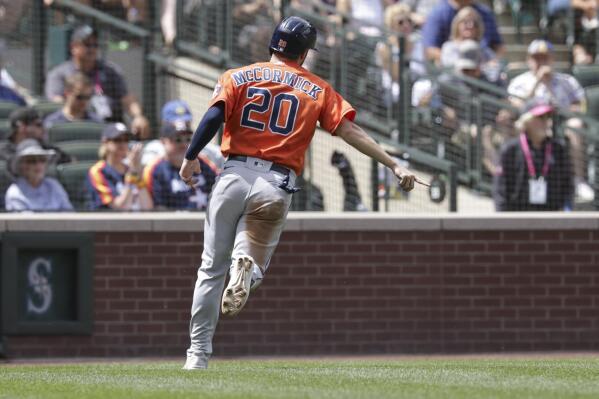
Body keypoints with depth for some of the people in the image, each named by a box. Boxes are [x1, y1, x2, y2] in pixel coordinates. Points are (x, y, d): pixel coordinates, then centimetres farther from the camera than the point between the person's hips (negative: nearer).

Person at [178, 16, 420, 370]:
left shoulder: (238, 77, 9)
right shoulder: (318, 89, 9)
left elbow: (214, 117, -7)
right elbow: (351, 131, 0)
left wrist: (190, 158, 1)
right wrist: (395, 166, -1)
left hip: (234, 177, 1)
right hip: (277, 187, -1)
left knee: (212, 269, 10)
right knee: (255, 251, 8)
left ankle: (199, 354, 5)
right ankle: (247, 261, -32)